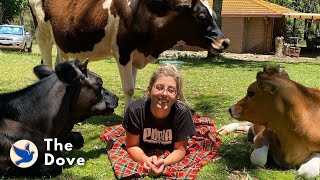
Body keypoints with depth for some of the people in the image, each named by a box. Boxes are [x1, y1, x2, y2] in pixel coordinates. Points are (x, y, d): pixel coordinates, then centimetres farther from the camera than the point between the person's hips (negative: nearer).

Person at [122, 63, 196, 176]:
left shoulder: (182, 113, -28)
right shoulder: (135, 110, -28)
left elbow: (180, 149, -20)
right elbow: (132, 145, -18)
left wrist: (164, 162, -40)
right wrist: (146, 160, -39)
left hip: (169, 157, -1)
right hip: (144, 154, 1)